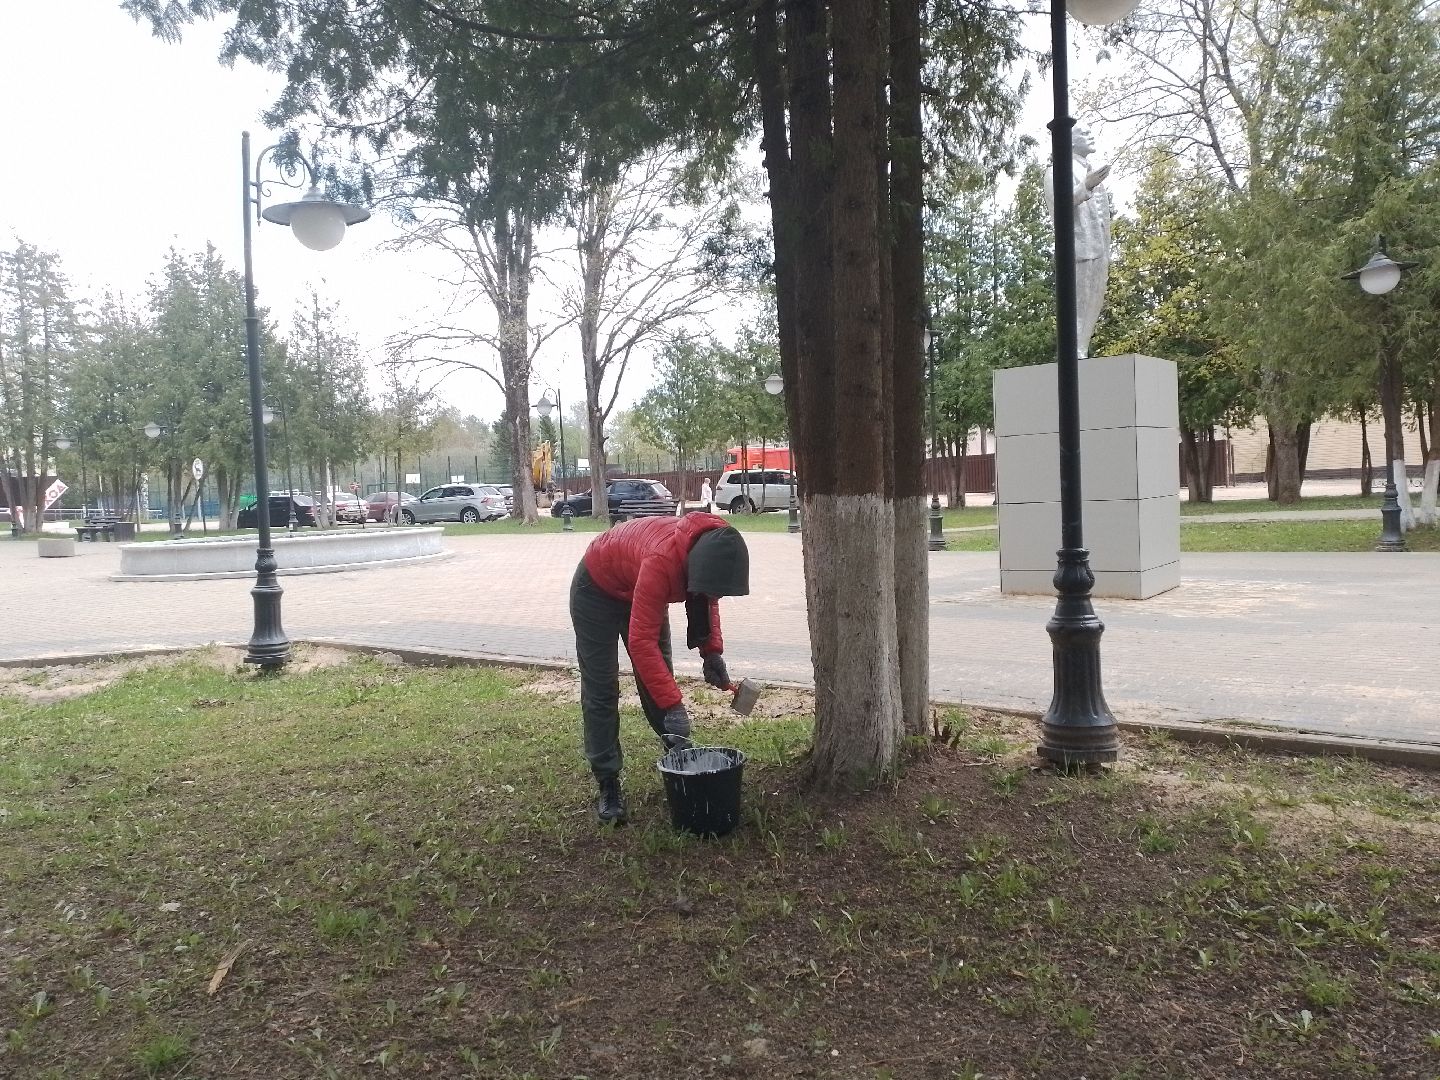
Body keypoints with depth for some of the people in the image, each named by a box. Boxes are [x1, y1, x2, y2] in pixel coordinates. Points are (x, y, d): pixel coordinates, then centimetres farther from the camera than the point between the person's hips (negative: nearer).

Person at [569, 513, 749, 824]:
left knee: (658, 679, 8)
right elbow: (641, 641, -43)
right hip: (598, 589, -6)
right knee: (601, 691, -6)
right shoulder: (662, 560, -45)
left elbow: (706, 597, -1)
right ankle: (608, 786, 0)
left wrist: (712, 652, -13)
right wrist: (674, 704, -45)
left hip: (639, 588, 6)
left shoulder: (712, 550, -24)